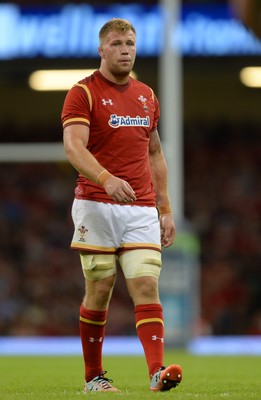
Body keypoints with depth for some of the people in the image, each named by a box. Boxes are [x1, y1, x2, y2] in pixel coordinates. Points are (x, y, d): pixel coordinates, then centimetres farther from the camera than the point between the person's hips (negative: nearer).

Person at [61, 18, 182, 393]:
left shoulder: (147, 96, 16)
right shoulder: (84, 93, -3)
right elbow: (73, 147, -18)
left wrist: (165, 209, 16)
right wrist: (107, 179, -35)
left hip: (142, 210, 4)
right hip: (97, 206, -4)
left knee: (147, 286, -9)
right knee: (99, 290, 0)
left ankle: (158, 371, -19)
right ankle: (94, 376, 13)